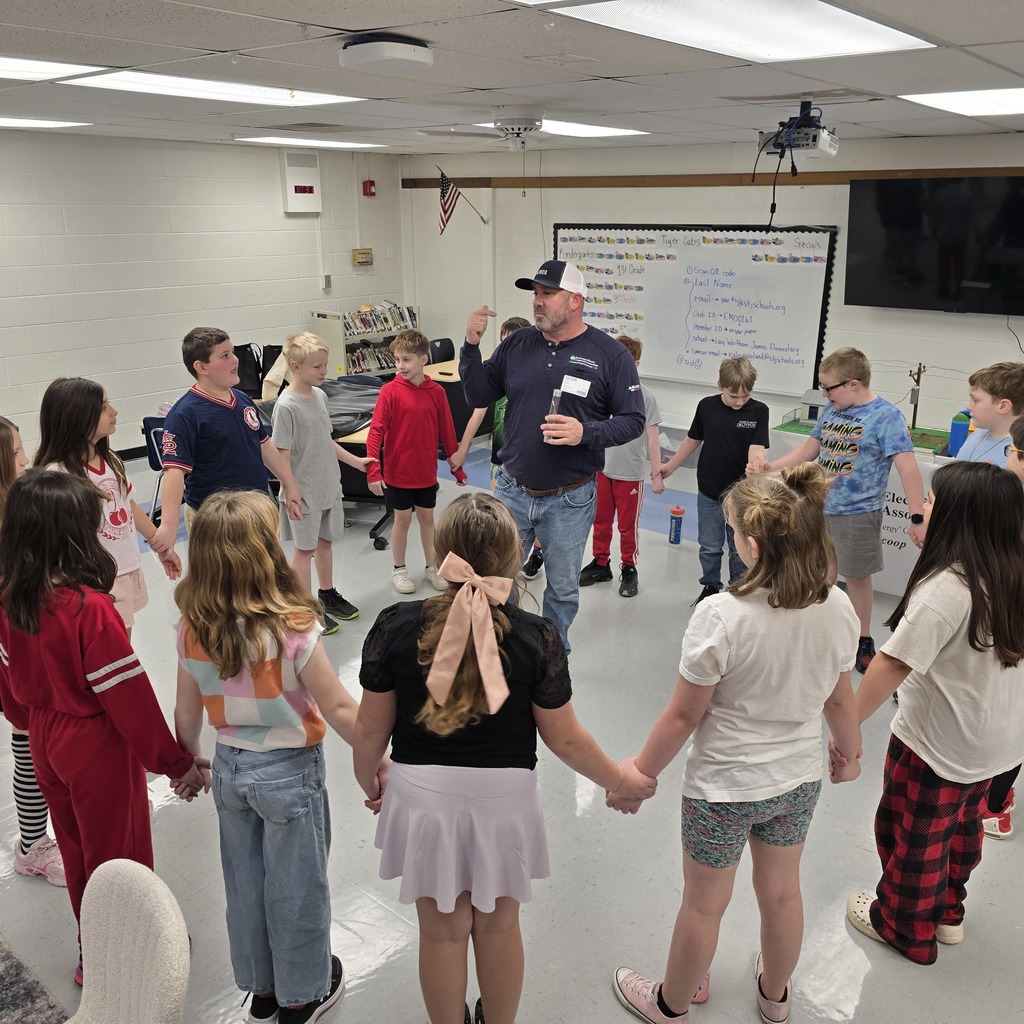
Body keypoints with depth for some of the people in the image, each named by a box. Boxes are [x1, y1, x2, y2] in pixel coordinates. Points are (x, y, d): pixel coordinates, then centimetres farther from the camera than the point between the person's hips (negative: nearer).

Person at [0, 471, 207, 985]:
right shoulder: (88, 607, -29)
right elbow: (129, 696, -24)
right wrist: (176, 763, -13)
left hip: (45, 744, 7)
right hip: (98, 749, -7)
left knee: (77, 851, 25)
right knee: (119, 857, 14)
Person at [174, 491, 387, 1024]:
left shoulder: (192, 630, -12)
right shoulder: (293, 631, -27)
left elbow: (187, 713, 0)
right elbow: (339, 709, -20)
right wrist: (377, 758, -8)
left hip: (229, 766, 5)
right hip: (289, 770, -5)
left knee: (245, 883, 22)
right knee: (296, 886, 16)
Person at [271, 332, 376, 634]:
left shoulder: (320, 395, 4)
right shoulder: (286, 406, -19)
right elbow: (282, 454, -18)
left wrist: (355, 461, 18)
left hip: (329, 485, 7)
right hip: (304, 492, -7)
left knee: (325, 541, 20)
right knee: (305, 549, 6)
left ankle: (327, 595, 37)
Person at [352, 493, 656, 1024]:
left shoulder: (395, 626, -16)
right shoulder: (536, 637, -17)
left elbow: (371, 728, -6)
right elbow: (565, 740, -8)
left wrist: (367, 778, 14)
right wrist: (620, 779, 9)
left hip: (424, 796, 0)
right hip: (503, 798, 0)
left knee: (441, 930, 21)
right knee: (499, 926, 23)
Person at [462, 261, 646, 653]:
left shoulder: (609, 354, -8)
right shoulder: (519, 345, 2)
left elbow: (633, 420, -7)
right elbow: (478, 396, 6)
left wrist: (587, 433, -24)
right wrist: (471, 345, -8)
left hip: (569, 500, -2)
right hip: (512, 491, 3)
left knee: (562, 589, 15)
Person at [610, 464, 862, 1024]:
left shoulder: (720, 616, -31)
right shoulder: (838, 608, -16)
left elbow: (684, 716, -22)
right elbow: (840, 699, 0)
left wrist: (639, 776, -7)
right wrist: (851, 752, 20)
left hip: (724, 788, -5)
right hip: (799, 780, 5)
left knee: (704, 904, 18)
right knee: (781, 892, 27)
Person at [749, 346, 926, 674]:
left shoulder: (885, 416, -16)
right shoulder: (830, 410, 4)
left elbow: (907, 467, -19)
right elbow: (809, 449, 15)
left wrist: (918, 518, -23)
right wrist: (769, 467, 4)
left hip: (857, 514, -6)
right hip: (819, 508, 6)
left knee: (857, 575, 8)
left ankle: (863, 641, 26)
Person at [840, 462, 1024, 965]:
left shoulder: (946, 588, -30)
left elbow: (892, 664, -30)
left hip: (938, 745, -8)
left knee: (913, 836, 14)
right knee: (961, 826, 26)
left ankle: (903, 926, 34)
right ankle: (947, 912, 47)